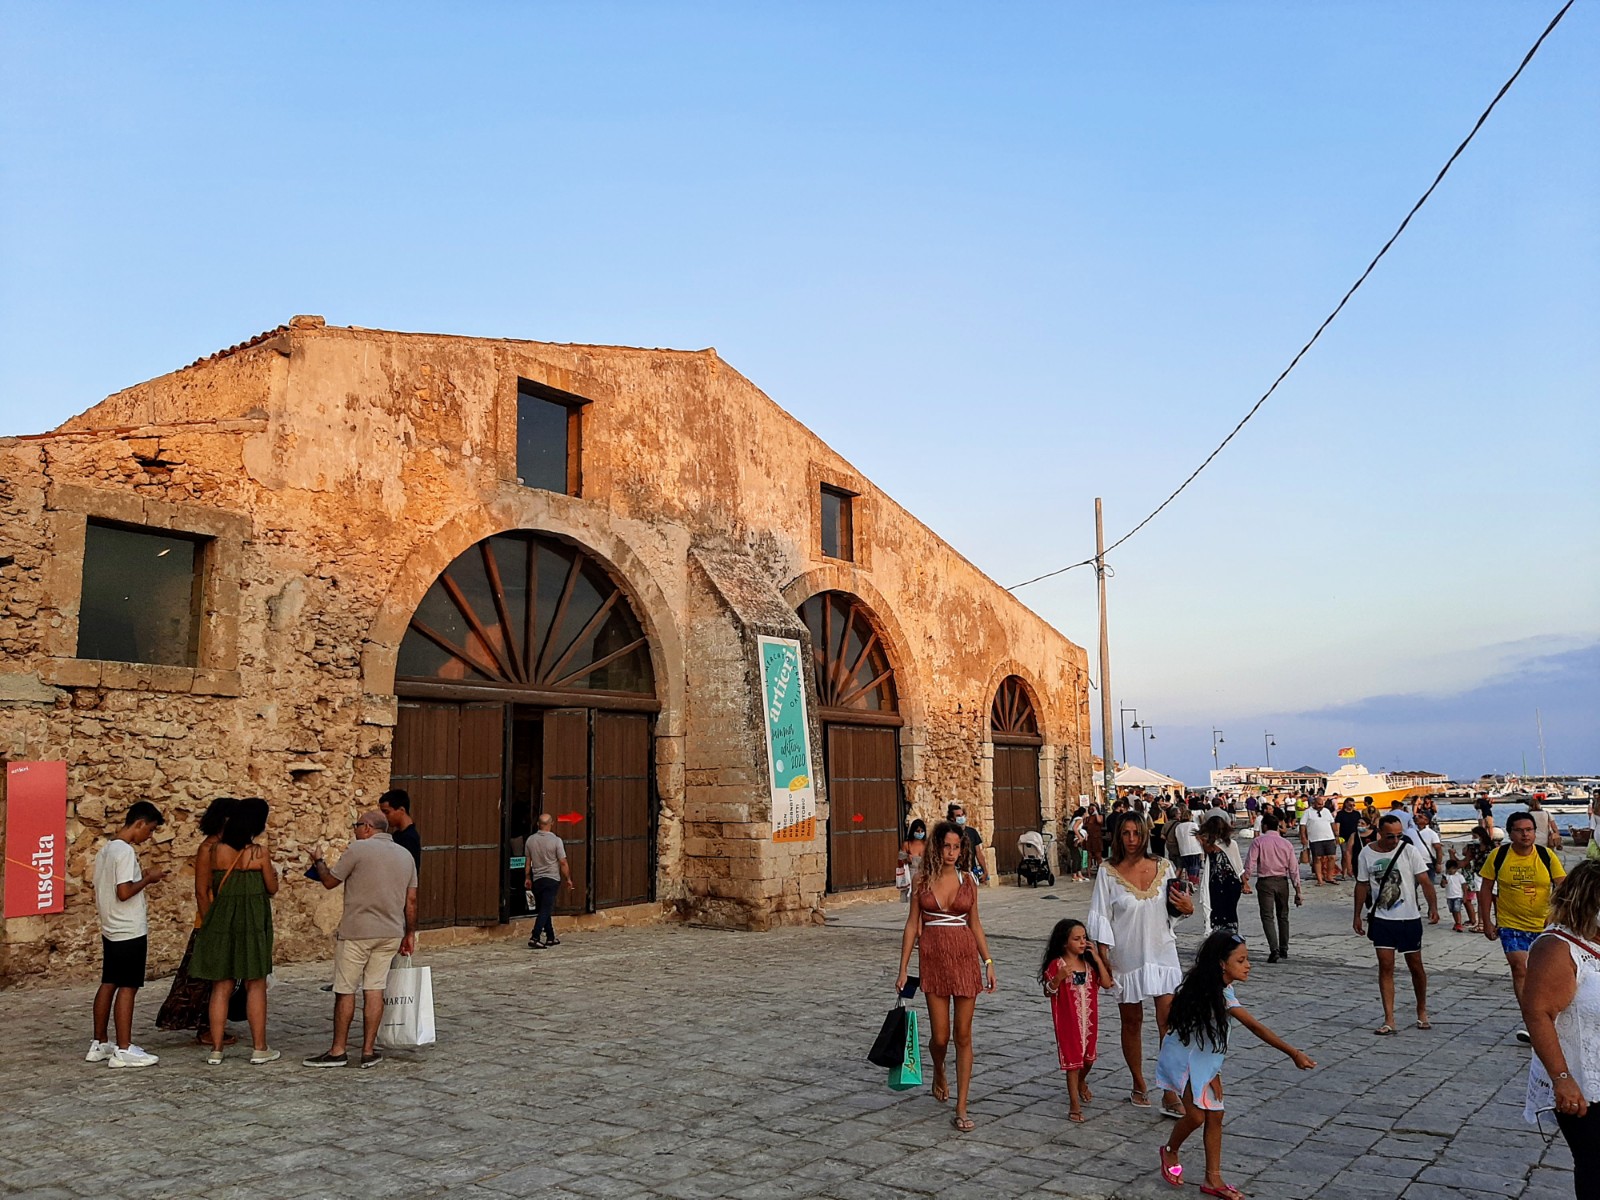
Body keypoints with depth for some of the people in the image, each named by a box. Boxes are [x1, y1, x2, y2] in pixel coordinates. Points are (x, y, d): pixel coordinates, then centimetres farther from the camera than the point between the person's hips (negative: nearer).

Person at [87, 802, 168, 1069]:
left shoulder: (105, 849, 12)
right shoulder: (125, 851, -18)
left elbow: (107, 888, 16)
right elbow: (124, 892, -25)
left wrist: (142, 877, 13)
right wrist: (148, 878, -11)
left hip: (110, 930, 10)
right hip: (130, 931, -10)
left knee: (108, 984, 15)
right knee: (127, 988, -4)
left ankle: (99, 1044, 22)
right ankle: (123, 1050, 0)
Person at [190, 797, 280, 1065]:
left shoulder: (218, 850, -1)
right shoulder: (260, 853, -11)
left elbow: (213, 886, 12)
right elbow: (272, 889, -1)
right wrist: (272, 872, 19)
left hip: (221, 921, 3)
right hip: (252, 922, -3)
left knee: (221, 986, 10)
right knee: (255, 985, 7)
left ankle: (216, 1049, 11)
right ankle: (259, 1048, 11)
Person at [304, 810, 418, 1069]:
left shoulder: (359, 849, -9)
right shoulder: (406, 855, 9)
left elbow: (330, 882, 0)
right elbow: (411, 900, 10)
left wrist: (319, 862, 19)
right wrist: (409, 934, 17)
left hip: (357, 932, -5)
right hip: (391, 933, 5)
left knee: (345, 991, 5)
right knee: (374, 989, 8)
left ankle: (338, 1051, 11)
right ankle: (369, 1051, 8)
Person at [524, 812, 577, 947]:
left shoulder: (530, 840, 0)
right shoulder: (556, 840, -13)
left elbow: (528, 862, 9)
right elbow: (563, 863, -10)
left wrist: (527, 878, 20)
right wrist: (568, 879, 1)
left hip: (537, 879, 5)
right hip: (552, 879, -5)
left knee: (544, 909, 16)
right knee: (545, 910, -6)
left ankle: (550, 938, 23)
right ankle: (534, 938, -16)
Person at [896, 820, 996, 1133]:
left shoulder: (968, 880, 3)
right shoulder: (922, 880, 0)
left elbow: (975, 924, 10)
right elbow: (912, 924, 3)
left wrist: (988, 961, 4)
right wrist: (903, 969, 1)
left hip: (965, 957, 1)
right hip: (933, 958, -1)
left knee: (963, 1035, 1)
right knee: (940, 1036, 2)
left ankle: (961, 1109, 8)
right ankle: (939, 1074, 36)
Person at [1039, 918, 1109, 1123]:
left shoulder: (1089, 962, 4)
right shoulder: (1057, 964, -12)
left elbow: (1106, 982, -7)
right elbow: (1048, 992, -12)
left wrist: (1097, 958, -12)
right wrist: (1058, 978, -31)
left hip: (1089, 1019, 5)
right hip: (1068, 1021, -5)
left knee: (1088, 1057, 19)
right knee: (1073, 1060, -3)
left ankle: (1081, 1083, 49)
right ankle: (1075, 1104, 4)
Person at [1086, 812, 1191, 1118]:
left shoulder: (1163, 868, 1)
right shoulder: (1109, 873, -6)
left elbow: (1175, 908, 14)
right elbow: (1100, 919, -6)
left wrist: (1186, 908, -10)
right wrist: (1103, 961, -11)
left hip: (1162, 954, 1)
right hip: (1127, 957, -1)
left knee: (1169, 1021, -6)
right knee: (1132, 1022, 11)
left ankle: (1170, 1095, -1)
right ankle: (1139, 1085, 28)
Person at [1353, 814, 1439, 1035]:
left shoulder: (1408, 851, -8)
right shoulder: (1367, 854, -3)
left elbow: (1425, 881, -11)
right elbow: (1362, 886, 6)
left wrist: (1433, 906, -25)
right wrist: (1357, 916, 7)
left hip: (1409, 919, -1)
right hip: (1381, 919, 1)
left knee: (1415, 966, 9)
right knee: (1385, 966, -3)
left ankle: (1422, 1012, 31)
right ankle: (1389, 1021, 1)